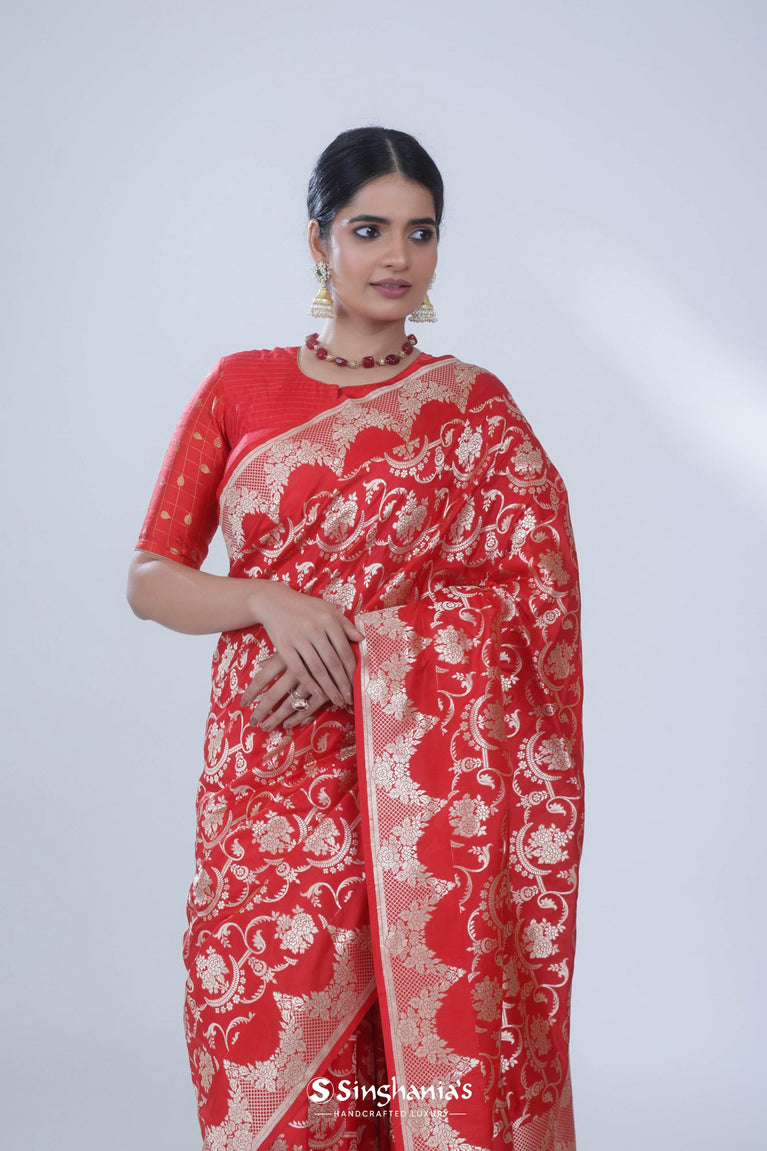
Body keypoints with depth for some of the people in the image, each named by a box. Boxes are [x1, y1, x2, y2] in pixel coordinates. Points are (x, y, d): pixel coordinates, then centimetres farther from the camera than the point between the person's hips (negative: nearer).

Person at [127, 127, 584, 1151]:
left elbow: (534, 599, -4)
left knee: (427, 1029, 1)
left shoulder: (473, 408, 6)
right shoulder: (241, 388, 9)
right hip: (268, 775, 1)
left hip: (420, 788, -1)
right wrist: (273, 604, -12)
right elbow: (150, 579, 7)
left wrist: (354, 649, -15)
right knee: (266, 1054, 3)